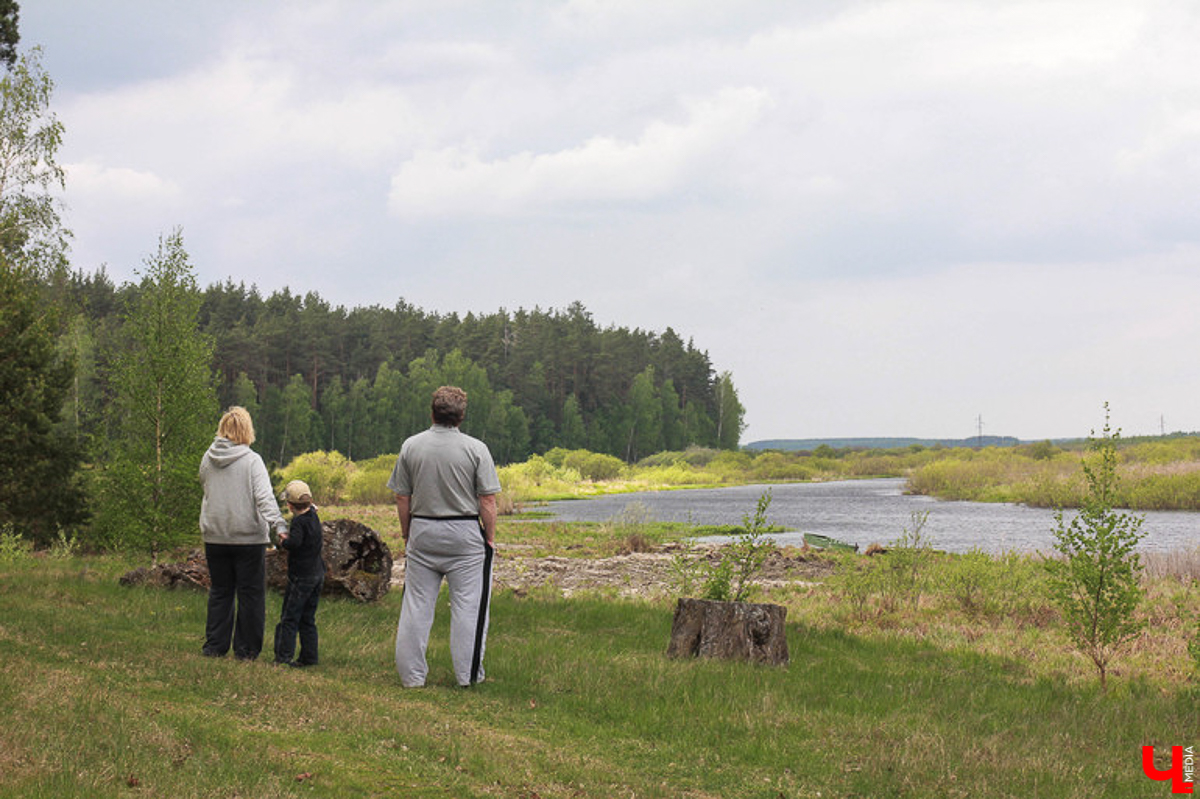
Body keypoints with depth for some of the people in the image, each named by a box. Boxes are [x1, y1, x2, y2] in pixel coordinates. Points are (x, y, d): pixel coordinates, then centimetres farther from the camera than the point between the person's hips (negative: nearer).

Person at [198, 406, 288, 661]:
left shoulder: (208, 459, 3)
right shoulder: (251, 460, -11)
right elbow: (264, 496, -20)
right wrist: (278, 524, -26)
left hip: (214, 537, 4)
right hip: (248, 536, -4)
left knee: (220, 592, 15)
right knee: (250, 594, 4)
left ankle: (214, 646, 16)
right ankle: (245, 649, 6)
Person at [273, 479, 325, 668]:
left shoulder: (299, 521, -17)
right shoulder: (314, 518, 7)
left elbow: (294, 543, -31)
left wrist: (284, 540, -12)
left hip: (301, 576, -8)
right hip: (317, 574, 8)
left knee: (289, 618, -5)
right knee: (308, 619, 13)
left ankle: (284, 657, -7)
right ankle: (309, 657, 14)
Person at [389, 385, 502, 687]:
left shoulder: (411, 446, 0)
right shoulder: (475, 449, -7)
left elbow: (402, 498, 4)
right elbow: (487, 500, -8)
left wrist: (407, 535, 15)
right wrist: (490, 538, 2)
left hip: (422, 531, 3)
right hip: (465, 537, -2)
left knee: (416, 605, 8)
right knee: (467, 605, 4)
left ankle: (411, 674, 11)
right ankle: (468, 674, 7)